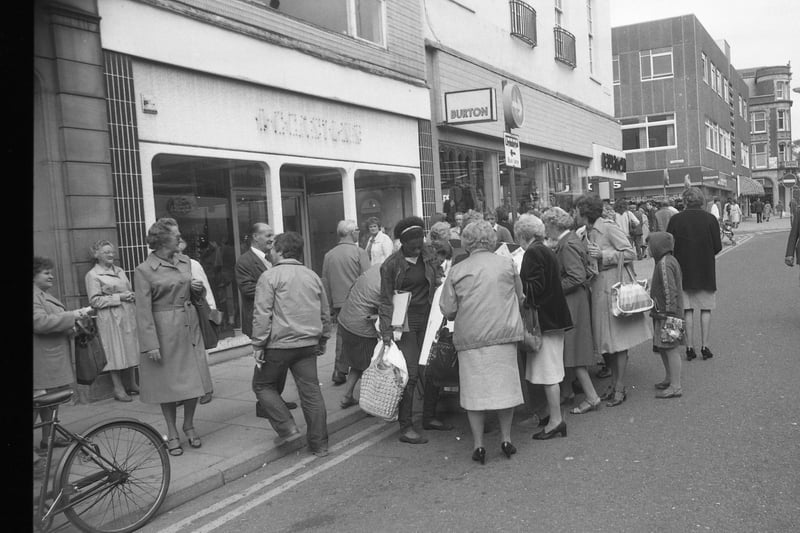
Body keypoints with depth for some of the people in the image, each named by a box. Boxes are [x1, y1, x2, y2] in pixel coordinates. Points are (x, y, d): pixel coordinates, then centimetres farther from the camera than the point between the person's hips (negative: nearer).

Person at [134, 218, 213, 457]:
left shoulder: (185, 261, 8)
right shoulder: (144, 270, -10)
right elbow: (143, 310, -12)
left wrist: (197, 288, -2)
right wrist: (150, 344, -17)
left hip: (190, 327, 5)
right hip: (164, 331, -5)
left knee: (193, 380, 7)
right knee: (168, 384, 6)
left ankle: (189, 425, 28)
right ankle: (172, 434, 21)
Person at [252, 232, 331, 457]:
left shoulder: (270, 276, -6)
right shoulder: (312, 276, 12)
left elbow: (262, 314, -12)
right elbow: (325, 313, 17)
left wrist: (258, 345, -8)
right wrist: (322, 340, 25)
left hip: (279, 344, -5)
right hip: (308, 344, 5)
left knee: (262, 384, 14)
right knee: (311, 391, 8)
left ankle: (287, 428, 4)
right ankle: (319, 444, 12)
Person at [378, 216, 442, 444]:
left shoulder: (429, 253, 5)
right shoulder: (391, 265, -8)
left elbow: (438, 271, 26)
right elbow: (386, 300, -6)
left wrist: (439, 279, 2)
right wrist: (386, 330, -13)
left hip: (427, 318, 5)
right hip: (405, 322, -5)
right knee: (409, 374, -8)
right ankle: (405, 427, -2)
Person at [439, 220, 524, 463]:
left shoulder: (457, 271, -3)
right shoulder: (507, 264, 1)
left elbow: (447, 310, -2)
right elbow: (519, 297, 10)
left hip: (470, 337, -1)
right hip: (504, 334, 1)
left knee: (474, 389, 7)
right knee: (505, 385, 13)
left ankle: (478, 444, 10)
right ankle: (506, 438, 18)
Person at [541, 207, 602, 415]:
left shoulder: (567, 245, -19)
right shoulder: (570, 240, 10)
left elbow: (578, 277, -25)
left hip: (571, 303, -10)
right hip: (571, 302, 10)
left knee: (572, 351, -4)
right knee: (568, 349, 17)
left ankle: (591, 397, 1)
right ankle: (567, 388, 28)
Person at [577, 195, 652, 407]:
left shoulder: (609, 228, -10)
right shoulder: (587, 234, 12)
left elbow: (630, 253, -14)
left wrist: (603, 255, -17)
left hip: (614, 287, -8)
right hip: (598, 290, 8)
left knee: (617, 340, -1)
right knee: (605, 341, 11)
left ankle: (620, 388, 7)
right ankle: (614, 384, 23)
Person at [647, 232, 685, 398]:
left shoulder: (664, 264, -19)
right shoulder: (670, 260, 14)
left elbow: (670, 291, -22)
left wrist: (668, 313, -21)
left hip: (667, 314, -11)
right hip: (662, 313, 11)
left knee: (670, 348, -6)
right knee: (662, 347, 19)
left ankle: (675, 387, -1)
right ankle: (669, 378, 33)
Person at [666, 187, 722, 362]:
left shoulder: (675, 219, -7)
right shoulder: (710, 219, -7)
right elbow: (717, 247, -5)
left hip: (683, 271, 0)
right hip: (706, 271, 0)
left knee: (687, 310, 7)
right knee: (706, 309, 9)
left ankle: (690, 347, 8)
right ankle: (704, 346, 9)